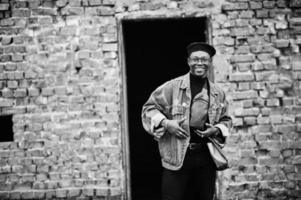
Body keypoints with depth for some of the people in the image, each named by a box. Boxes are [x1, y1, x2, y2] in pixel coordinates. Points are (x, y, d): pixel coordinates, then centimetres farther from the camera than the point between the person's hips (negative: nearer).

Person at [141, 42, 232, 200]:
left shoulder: (218, 93, 10)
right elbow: (149, 107, 2)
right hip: (176, 156, -4)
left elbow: (225, 120, 19)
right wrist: (165, 123, -14)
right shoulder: (172, 87, -3)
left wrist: (217, 130, -2)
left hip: (206, 157, 4)